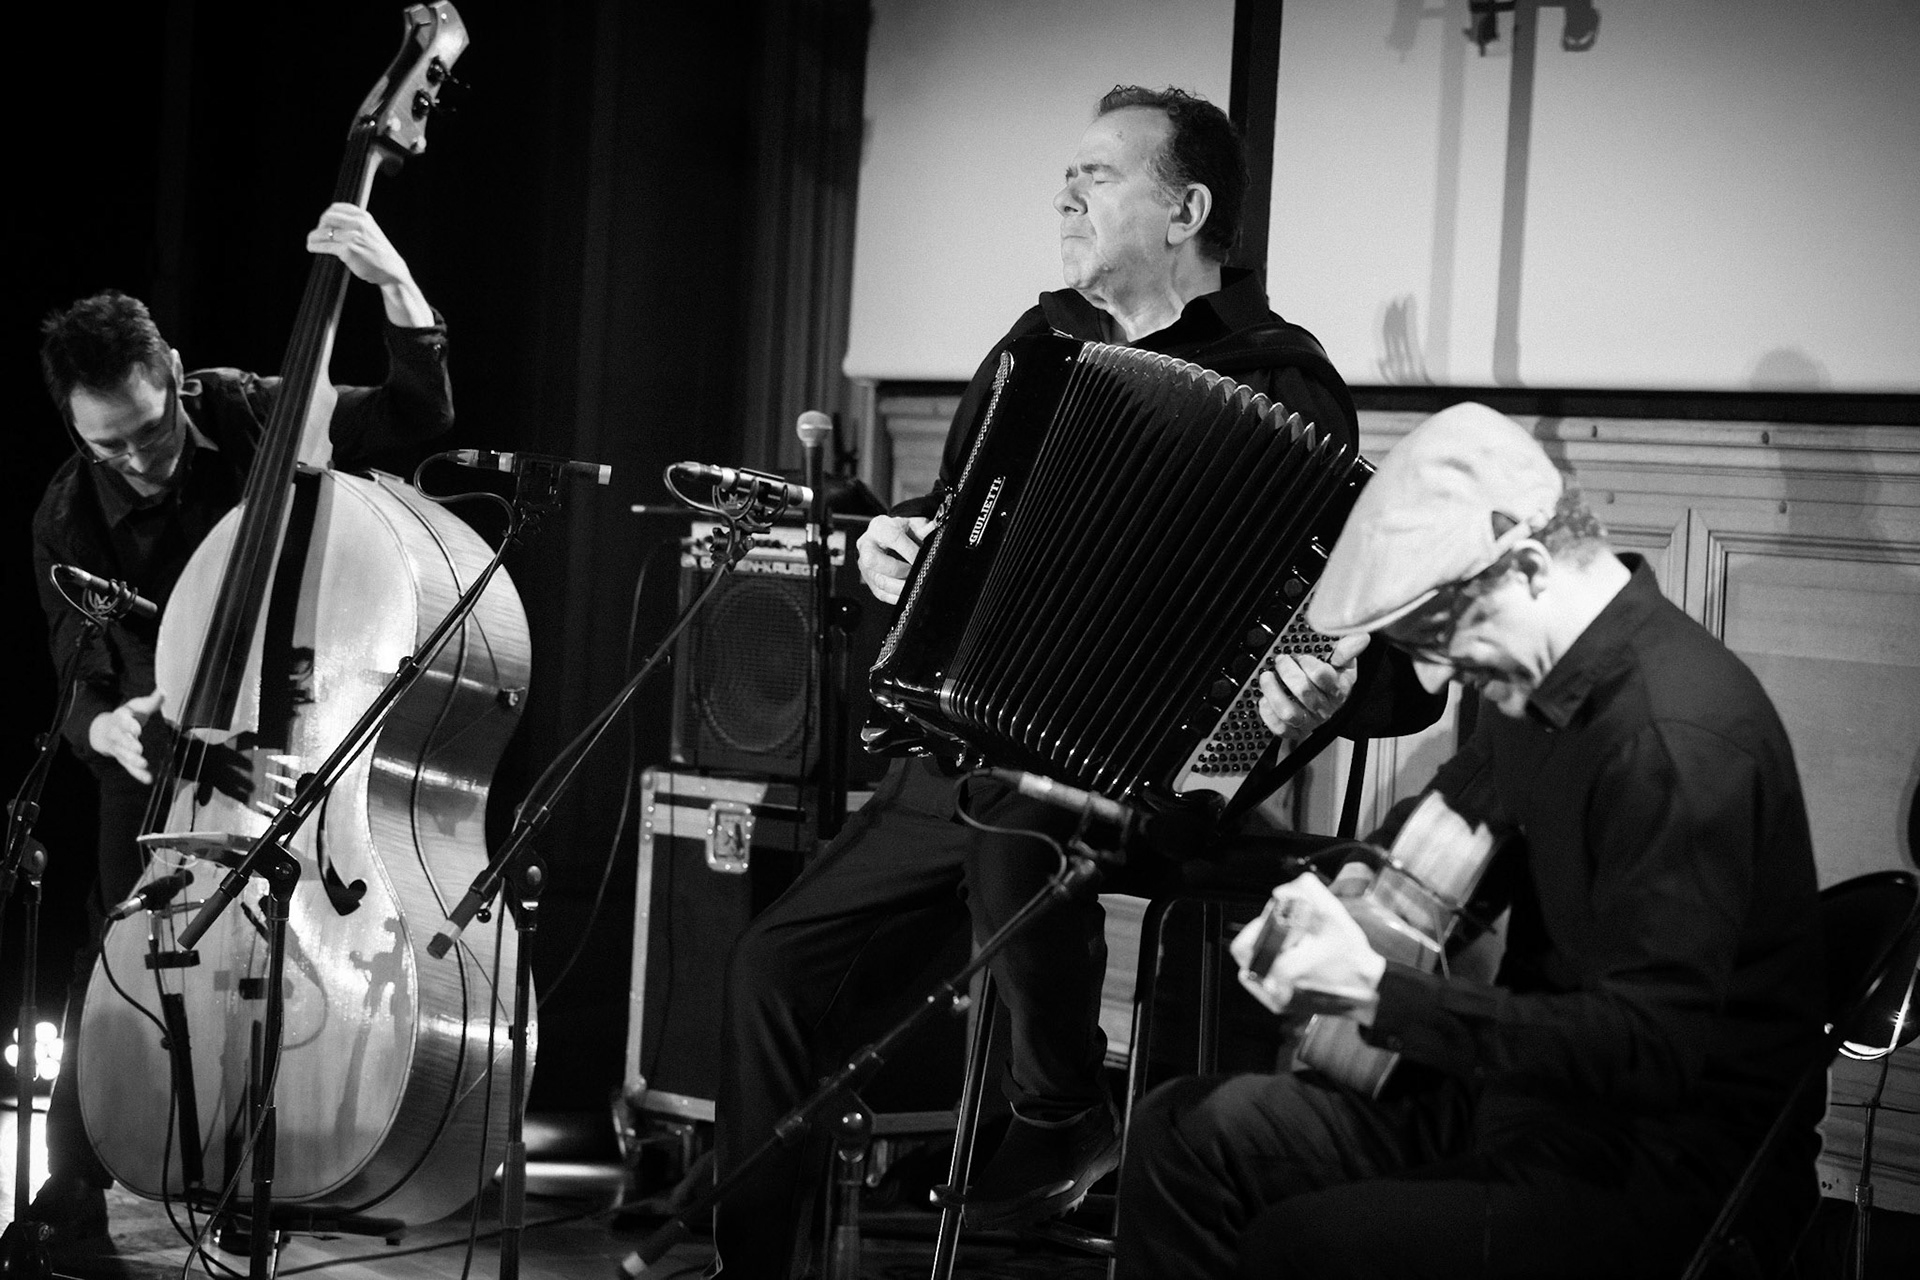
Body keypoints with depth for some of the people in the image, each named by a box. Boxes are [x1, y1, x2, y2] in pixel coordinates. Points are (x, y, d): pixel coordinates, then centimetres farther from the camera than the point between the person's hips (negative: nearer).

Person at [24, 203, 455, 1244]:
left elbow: (418, 414, -12)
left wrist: (394, 283, -27)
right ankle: (71, 1194, 3)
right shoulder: (67, 521, -9)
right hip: (159, 764, 0)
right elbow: (78, 682, -4)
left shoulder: (245, 414, -9)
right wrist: (109, 726, -29)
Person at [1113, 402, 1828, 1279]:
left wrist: (1378, 994, -28)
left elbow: (1648, 1049, -28)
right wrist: (1335, 899, -3)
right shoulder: (1546, 692, 7)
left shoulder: (1677, 737, -24)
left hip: (1656, 1181, -10)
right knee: (1181, 1134, 3)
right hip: (1522, 1097, 10)